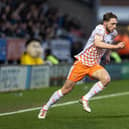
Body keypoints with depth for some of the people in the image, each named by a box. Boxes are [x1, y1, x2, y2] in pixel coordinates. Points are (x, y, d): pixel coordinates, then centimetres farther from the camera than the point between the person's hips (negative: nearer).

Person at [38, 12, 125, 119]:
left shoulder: (113, 33, 5)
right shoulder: (100, 28, -17)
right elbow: (97, 43, -37)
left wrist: (108, 54, 24)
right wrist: (115, 46, -36)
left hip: (94, 65, 6)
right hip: (82, 62, -6)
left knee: (106, 79, -25)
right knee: (67, 89, -1)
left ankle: (86, 99, -11)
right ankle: (46, 107, 17)